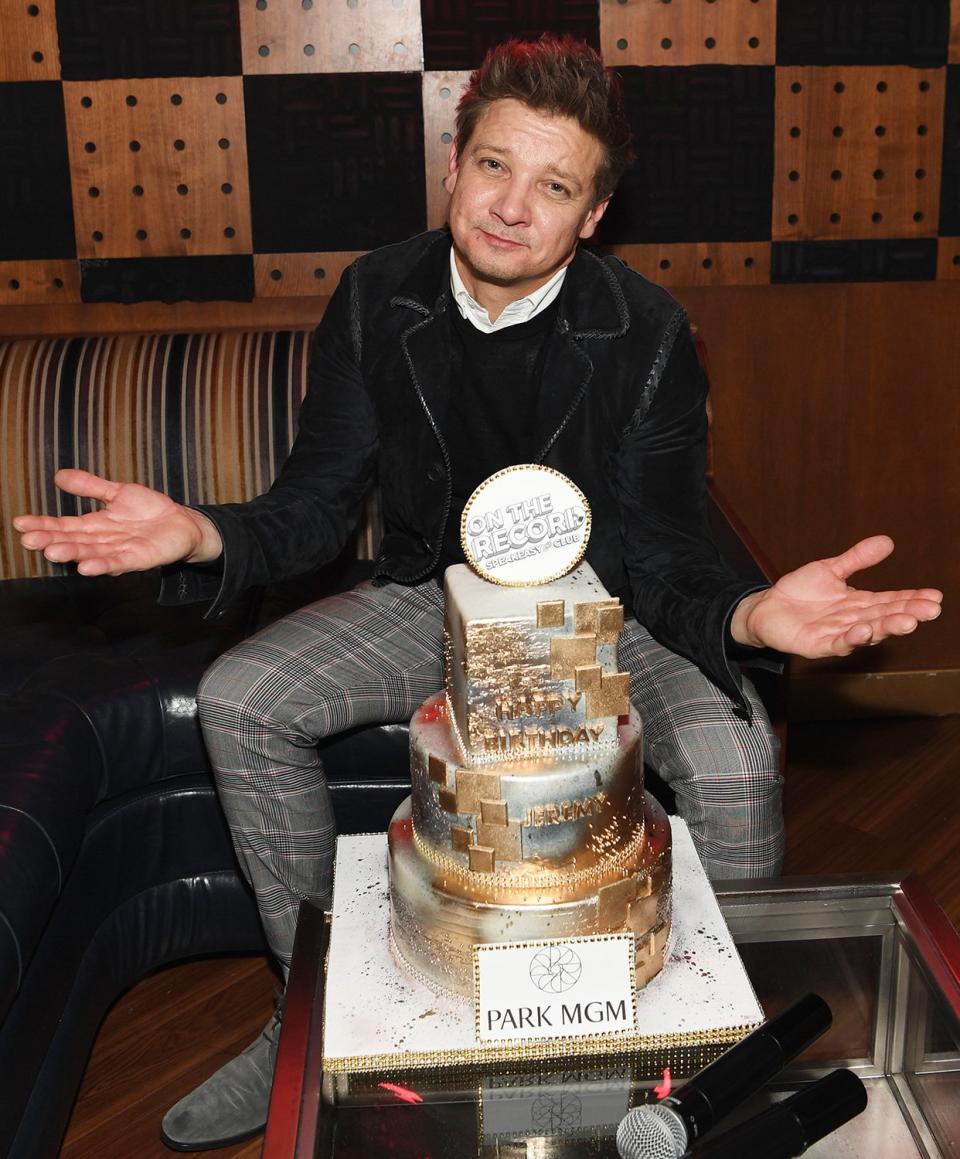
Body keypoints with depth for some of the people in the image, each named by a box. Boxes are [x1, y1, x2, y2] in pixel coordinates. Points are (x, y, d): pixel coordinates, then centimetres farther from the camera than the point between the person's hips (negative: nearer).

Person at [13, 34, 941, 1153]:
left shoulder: (647, 334, -18)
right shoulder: (376, 299, -11)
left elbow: (665, 561, -19)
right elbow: (316, 502, -7)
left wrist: (749, 613, -43)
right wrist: (205, 535, -29)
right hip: (433, 593, 3)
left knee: (733, 758, -28)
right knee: (238, 700, -14)